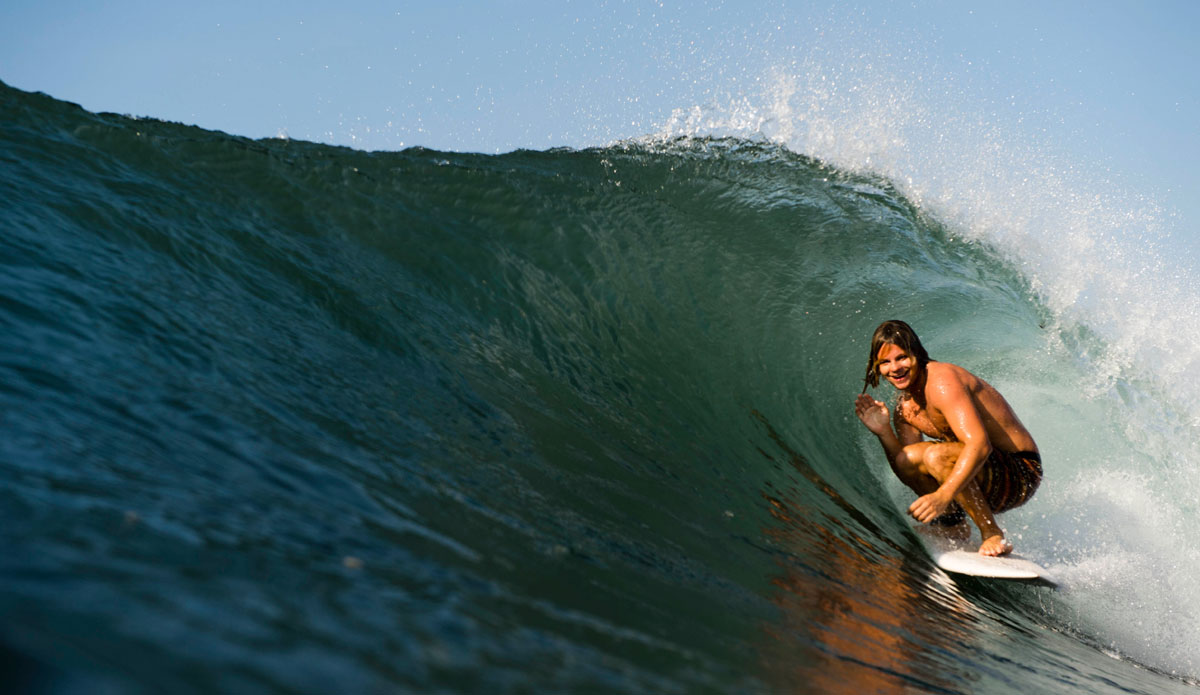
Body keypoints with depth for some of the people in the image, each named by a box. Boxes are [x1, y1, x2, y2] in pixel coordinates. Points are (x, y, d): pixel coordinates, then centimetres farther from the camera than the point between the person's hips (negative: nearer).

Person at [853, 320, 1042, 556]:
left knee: (937, 455, -30)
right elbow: (908, 473, 2)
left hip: (1022, 474, -8)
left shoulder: (942, 381, -20)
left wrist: (943, 496, -43)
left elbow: (979, 444, -33)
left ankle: (993, 535, -15)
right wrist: (884, 433, -12)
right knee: (908, 456, -6)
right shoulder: (905, 408, 6)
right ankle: (953, 525, 15)